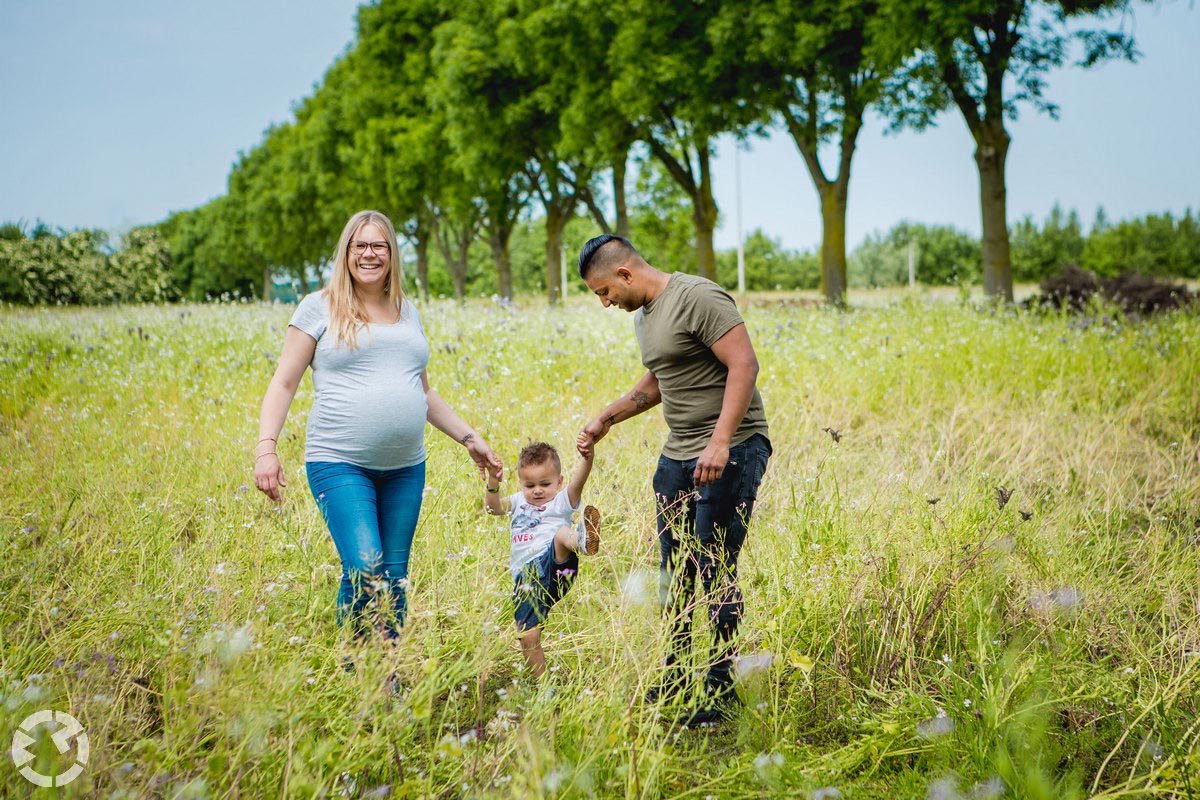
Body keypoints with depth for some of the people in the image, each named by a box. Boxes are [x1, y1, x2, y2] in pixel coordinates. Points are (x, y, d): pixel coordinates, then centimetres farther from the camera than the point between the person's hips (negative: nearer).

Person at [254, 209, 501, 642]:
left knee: (395, 580, 4)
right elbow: (283, 383, 2)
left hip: (406, 468, 5)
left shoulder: (408, 313, 17)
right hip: (340, 463, -5)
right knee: (364, 571, -18)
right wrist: (266, 448, -11)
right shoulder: (319, 308, 3)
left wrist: (468, 437, 21)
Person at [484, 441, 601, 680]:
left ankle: (582, 539, -67)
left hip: (553, 565, -5)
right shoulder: (519, 502, 25)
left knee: (563, 534, -34)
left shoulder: (562, 502, 8)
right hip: (525, 580, 5)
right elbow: (493, 507, 12)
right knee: (528, 637, -2)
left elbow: (578, 483, -11)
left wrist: (587, 460, -31)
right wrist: (493, 483, -7)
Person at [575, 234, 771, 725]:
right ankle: (673, 680, 24)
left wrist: (720, 442, -27)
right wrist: (607, 418, 25)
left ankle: (722, 690, 2)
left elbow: (744, 364, -21)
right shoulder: (643, 316, 16)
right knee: (674, 571, 12)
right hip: (677, 454, 9)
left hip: (730, 452, -9)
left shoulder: (698, 298, -14)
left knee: (715, 571, -8)